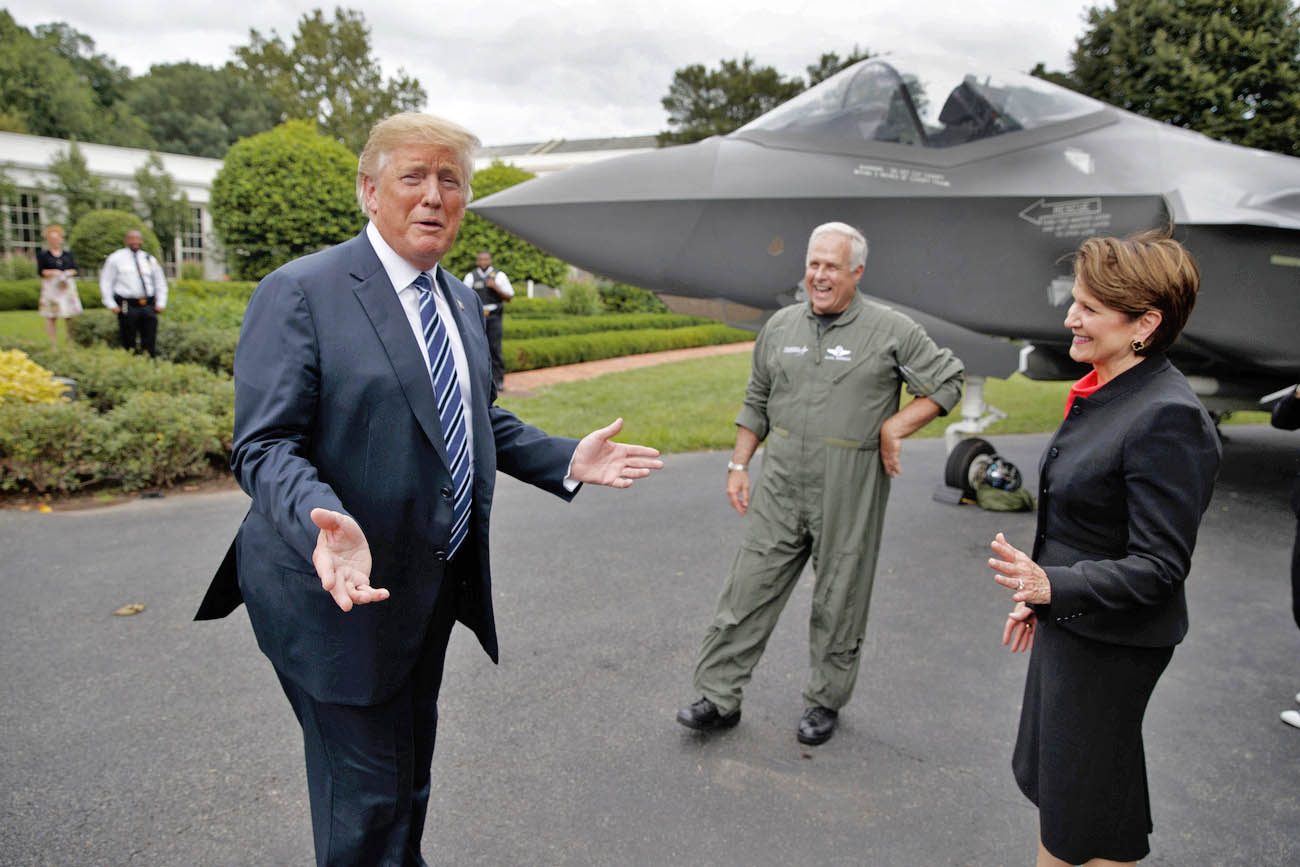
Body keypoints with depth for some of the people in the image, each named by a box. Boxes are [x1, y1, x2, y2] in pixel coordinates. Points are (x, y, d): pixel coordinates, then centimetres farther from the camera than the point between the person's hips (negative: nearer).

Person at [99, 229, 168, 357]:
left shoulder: (150, 260, 13)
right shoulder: (116, 258, 5)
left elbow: (160, 283, 20)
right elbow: (105, 283, 6)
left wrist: (160, 303, 8)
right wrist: (111, 305, -3)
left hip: (148, 306, 3)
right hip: (127, 307, -3)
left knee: (150, 344, 1)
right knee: (128, 343, -1)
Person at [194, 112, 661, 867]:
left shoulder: (461, 300, 9)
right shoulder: (299, 292, -15)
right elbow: (265, 445, -19)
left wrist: (568, 461, 4)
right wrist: (324, 523, -38)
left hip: (437, 584, 8)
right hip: (342, 592, -7)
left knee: (412, 770, 26)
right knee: (367, 793, 5)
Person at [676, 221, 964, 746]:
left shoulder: (890, 330, -3)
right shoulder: (780, 326, 9)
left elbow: (947, 382, 2)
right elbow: (756, 403, 15)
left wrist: (894, 428, -8)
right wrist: (738, 465, 9)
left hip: (850, 491, -3)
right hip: (781, 483, 3)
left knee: (838, 601, 10)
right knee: (750, 587, 3)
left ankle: (826, 701, 28)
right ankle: (719, 697, 14)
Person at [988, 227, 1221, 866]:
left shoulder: (1168, 417, -25)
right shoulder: (1103, 392, 4)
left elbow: (1159, 566, -25)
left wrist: (1053, 585, -36)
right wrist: (1037, 595, 19)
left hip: (1110, 643, -9)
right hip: (1068, 622, 9)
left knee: (1087, 815, 10)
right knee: (1047, 777, 24)